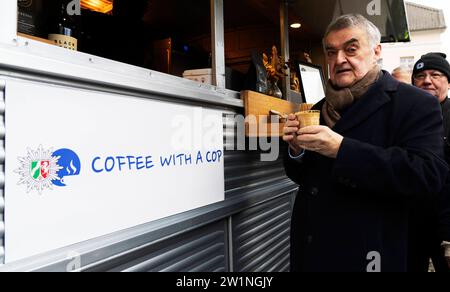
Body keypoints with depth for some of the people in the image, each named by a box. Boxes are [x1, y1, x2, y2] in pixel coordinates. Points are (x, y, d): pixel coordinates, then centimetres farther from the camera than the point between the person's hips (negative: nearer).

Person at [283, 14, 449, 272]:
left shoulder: (415, 104, -9)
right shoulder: (319, 109, 8)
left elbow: (429, 175, -22)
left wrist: (341, 149, -27)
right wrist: (297, 149, -10)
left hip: (367, 255, -5)